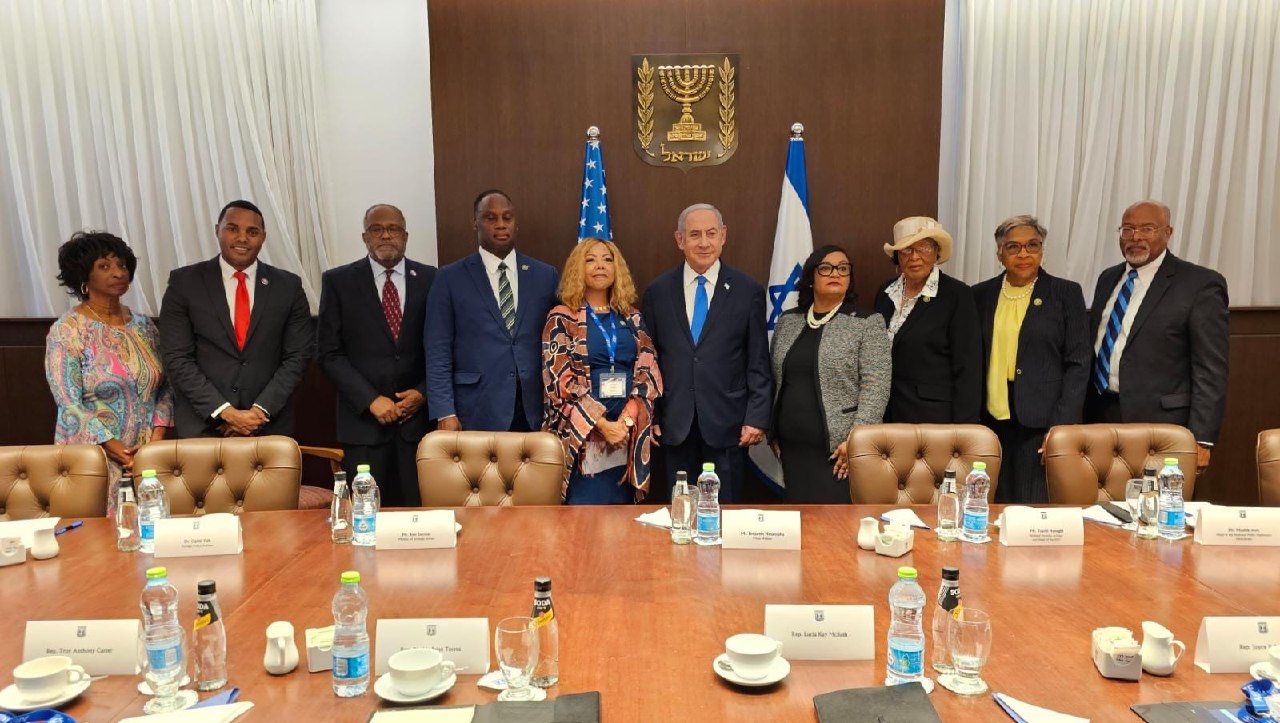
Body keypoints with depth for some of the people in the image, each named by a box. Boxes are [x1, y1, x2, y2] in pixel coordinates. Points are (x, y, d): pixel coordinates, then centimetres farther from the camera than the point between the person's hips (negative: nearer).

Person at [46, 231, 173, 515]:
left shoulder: (142, 325, 8)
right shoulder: (66, 331, -6)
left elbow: (163, 387, 10)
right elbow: (70, 405, -11)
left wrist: (158, 435, -5)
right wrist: (115, 449, -17)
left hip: (147, 457, 4)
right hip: (94, 459, -4)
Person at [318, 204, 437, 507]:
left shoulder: (430, 279, 5)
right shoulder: (338, 281, 3)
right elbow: (329, 353, -1)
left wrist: (423, 392, -6)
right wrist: (371, 400, -9)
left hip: (419, 416, 1)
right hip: (364, 421, 0)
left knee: (419, 511, 2)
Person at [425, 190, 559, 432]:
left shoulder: (545, 275, 8)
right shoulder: (450, 278, 2)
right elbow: (438, 351, -1)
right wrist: (445, 413, -8)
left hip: (535, 413, 2)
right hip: (477, 415, -2)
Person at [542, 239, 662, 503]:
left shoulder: (631, 317, 12)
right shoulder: (562, 318, 0)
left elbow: (648, 372, 4)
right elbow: (559, 380, -8)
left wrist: (627, 420, -11)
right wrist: (602, 423, -15)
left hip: (629, 433, 4)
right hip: (581, 432, -3)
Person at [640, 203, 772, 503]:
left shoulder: (748, 291, 2)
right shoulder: (657, 292, 6)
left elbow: (759, 364, 2)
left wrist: (757, 419, -5)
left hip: (728, 426, -1)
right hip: (675, 427, 1)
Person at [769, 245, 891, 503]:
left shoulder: (868, 324, -2)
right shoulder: (787, 322, 11)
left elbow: (876, 388, -9)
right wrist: (773, 433, 12)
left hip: (839, 450, -4)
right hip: (793, 448, 4)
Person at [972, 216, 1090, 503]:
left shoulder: (1066, 294, 3)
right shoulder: (981, 295, 9)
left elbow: (1078, 364, -1)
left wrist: (1061, 427, -9)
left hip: (1043, 425, -2)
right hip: (992, 422, 3)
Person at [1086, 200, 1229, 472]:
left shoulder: (1200, 284, -6)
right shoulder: (1108, 279, 13)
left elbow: (1211, 370, -9)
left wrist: (1201, 440, -14)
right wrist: (1084, 415, 12)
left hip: (1159, 425, -5)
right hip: (1099, 418, 5)